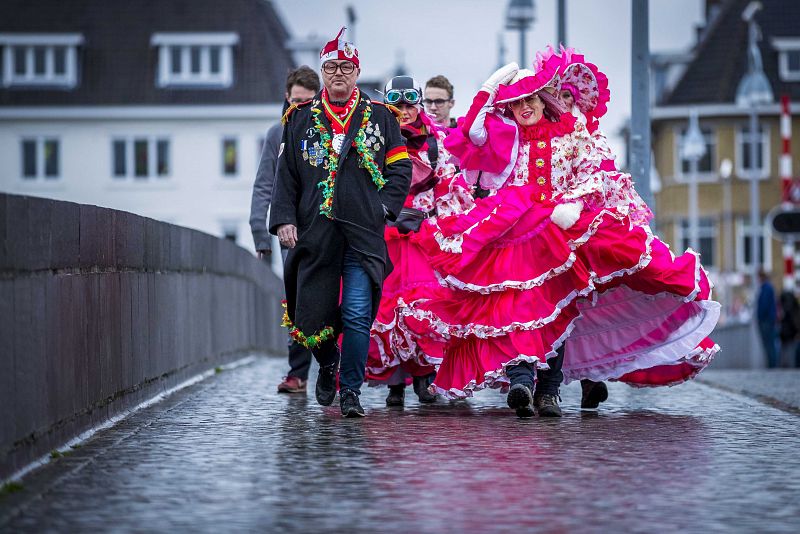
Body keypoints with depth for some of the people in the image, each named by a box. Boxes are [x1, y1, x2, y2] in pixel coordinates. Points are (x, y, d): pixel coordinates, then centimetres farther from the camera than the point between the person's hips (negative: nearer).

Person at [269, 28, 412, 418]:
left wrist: (384, 207, -3)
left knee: (357, 315, -8)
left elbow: (401, 167, 10)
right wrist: (284, 220, 0)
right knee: (313, 314, 3)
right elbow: (286, 176, 11)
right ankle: (328, 365, 34)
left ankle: (350, 392, 3)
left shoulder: (379, 117, 9)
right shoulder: (300, 118, 11)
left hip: (363, 232, -1)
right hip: (315, 232, 2)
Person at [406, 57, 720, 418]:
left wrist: (573, 204, -13)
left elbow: (593, 174, 3)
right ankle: (520, 379, -34)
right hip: (513, 231, -1)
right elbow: (473, 136, -4)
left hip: (562, 232, 1)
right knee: (517, 307, -19)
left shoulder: (571, 136, 11)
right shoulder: (505, 139, 13)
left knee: (559, 310, -3)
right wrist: (488, 92, -5)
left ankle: (549, 390, 1)